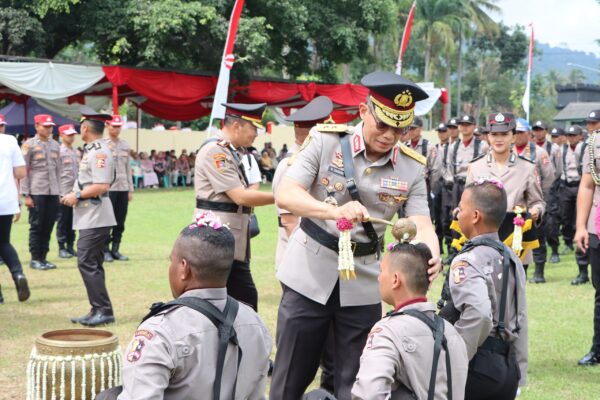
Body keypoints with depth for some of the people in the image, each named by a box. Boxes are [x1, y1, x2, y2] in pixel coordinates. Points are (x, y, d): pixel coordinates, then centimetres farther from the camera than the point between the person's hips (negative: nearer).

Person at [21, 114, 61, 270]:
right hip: (36, 192, -5)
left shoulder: (55, 145, 13)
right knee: (36, 226, 0)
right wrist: (26, 194, -10)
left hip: (53, 192, 5)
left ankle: (43, 257, 14)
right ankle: (35, 259, 8)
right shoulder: (29, 145, -3)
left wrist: (58, 191, 11)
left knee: (48, 227, 6)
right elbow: (23, 171, -5)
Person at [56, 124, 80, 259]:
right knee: (62, 221, 1)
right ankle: (61, 248, 7)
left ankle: (70, 247, 16)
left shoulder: (76, 153, 15)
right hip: (63, 192, -6)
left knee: (72, 221, 9)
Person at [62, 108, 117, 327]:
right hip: (90, 216, 10)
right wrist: (75, 196, 11)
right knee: (91, 263, 13)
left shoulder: (99, 152, -16)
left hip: (95, 216, -10)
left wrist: (77, 196, -15)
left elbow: (102, 186, -23)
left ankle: (104, 310, -7)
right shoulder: (91, 150, 14)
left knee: (87, 262, -11)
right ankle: (97, 311, 19)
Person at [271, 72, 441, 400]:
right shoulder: (326, 141, -8)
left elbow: (421, 225, -9)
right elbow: (284, 194, -18)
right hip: (309, 276, -2)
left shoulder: (412, 167, -1)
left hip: (363, 284, 2)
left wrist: (431, 257, -33)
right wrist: (335, 211, -35)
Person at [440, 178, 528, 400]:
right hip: (507, 368, 8)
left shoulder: (467, 262, -14)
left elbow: (478, 313, -31)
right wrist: (518, 375, 20)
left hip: (476, 370, -8)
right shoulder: (512, 259, 10)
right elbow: (520, 321, 14)